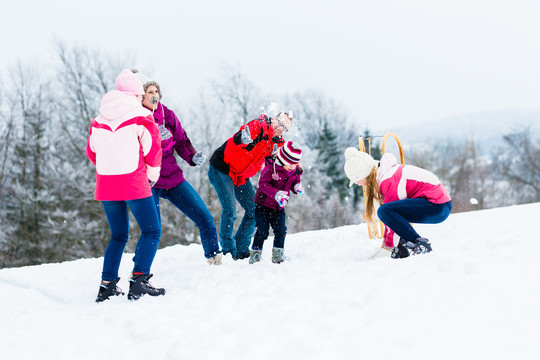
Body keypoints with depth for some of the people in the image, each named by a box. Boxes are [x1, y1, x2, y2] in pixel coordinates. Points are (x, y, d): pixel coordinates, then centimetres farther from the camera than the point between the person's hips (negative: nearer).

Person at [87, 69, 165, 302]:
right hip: (134, 185, -5)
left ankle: (107, 285, 10)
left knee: (118, 236, 18)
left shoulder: (98, 121, 7)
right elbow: (153, 149, -4)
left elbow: (91, 152, 16)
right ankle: (139, 280, -12)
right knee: (151, 232, 4)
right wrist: (152, 174, 14)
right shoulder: (141, 118, -7)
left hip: (106, 185, 5)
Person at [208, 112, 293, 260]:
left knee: (254, 211, 6)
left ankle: (241, 250, 18)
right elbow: (237, 139, -40)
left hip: (241, 177, 8)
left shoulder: (276, 142, 2)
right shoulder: (258, 126, -22)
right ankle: (228, 251, -1)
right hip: (222, 170, -8)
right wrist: (243, 138, -65)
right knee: (230, 211, -16)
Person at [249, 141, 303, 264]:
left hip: (279, 207, 5)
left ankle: (278, 255, 11)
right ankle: (255, 254, 7)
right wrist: (276, 194, -37)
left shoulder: (295, 172, 0)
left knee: (281, 230, 0)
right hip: (263, 204, -5)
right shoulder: (270, 168, -19)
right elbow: (263, 184, -24)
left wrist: (298, 187, -13)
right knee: (262, 231, -6)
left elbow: (295, 184, 14)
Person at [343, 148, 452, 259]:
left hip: (439, 207, -11)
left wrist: (389, 245, -3)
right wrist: (385, 241, 25)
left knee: (384, 211, -22)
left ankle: (420, 244, -19)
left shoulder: (388, 182, -17)